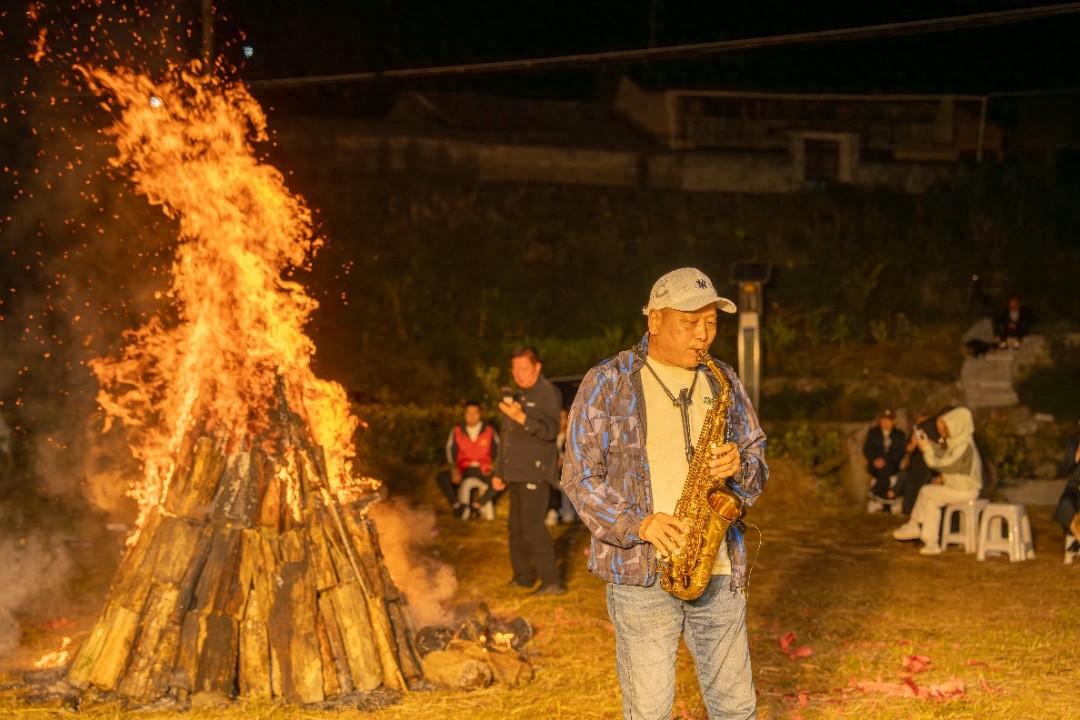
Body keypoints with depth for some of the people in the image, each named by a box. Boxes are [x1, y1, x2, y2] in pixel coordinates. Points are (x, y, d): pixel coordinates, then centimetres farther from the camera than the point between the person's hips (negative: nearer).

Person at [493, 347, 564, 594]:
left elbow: (551, 430, -20)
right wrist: (499, 471, 25)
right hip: (516, 474, 9)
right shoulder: (516, 397, 21)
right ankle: (523, 576, 23)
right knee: (517, 528, 12)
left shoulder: (548, 393, -6)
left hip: (536, 473, -9)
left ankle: (551, 582, -15)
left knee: (533, 526, -16)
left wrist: (522, 418, -32)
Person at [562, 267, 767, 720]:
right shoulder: (607, 384, -1)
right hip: (641, 573, -4)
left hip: (720, 572, 4)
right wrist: (636, 524, -17)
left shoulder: (724, 383, 12)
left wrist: (739, 467, -8)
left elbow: (757, 462, 16)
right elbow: (580, 475, -3)